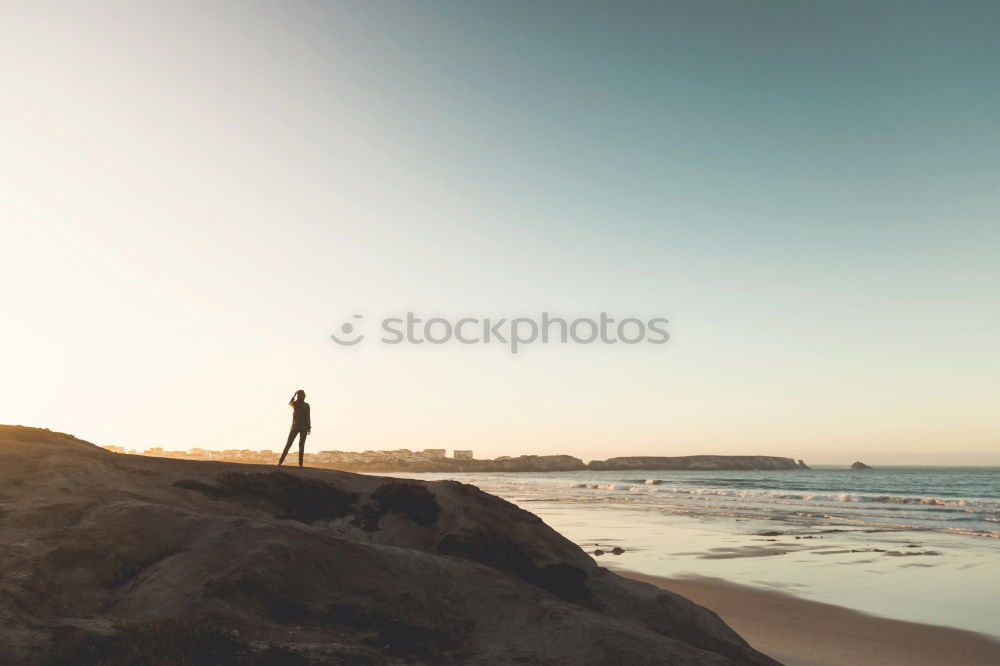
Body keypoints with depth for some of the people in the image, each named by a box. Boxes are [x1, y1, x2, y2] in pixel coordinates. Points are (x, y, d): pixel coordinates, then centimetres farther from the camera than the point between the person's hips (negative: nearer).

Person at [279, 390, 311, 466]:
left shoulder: (294, 403, -2)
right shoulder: (306, 405, -6)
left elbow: (289, 403, 23)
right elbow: (307, 417, -10)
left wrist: (294, 395, 22)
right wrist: (309, 427, -6)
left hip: (295, 427, 1)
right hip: (304, 427, -1)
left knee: (288, 444, 6)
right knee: (301, 445, 0)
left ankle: (280, 462, 1)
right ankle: (300, 463, -8)